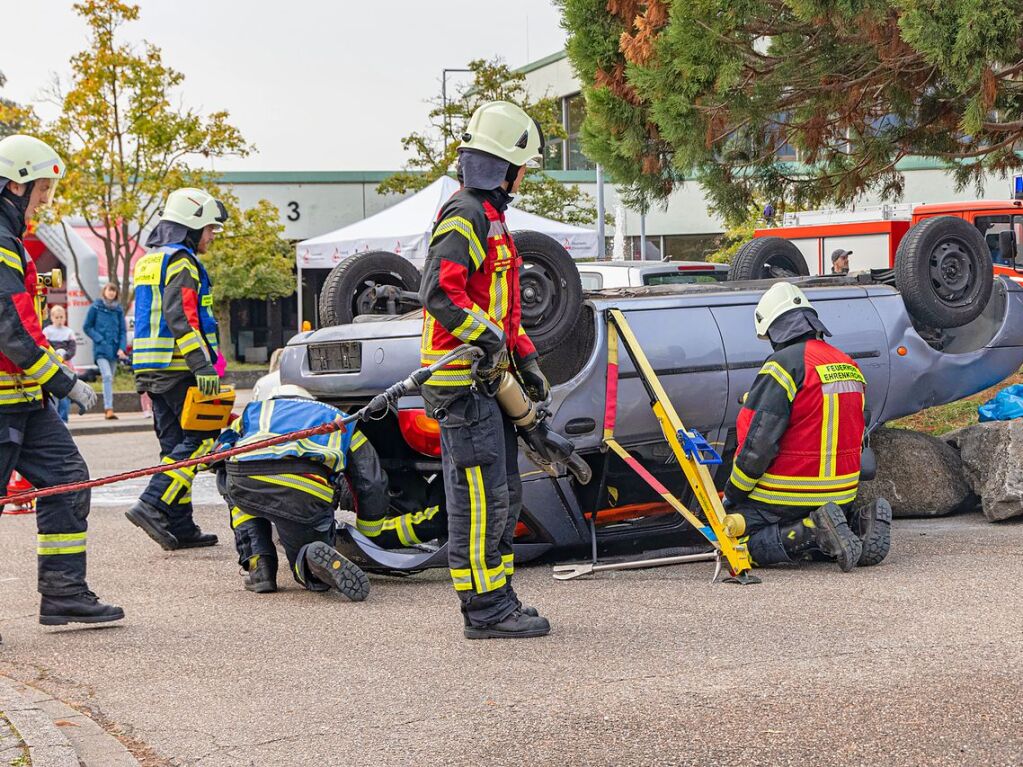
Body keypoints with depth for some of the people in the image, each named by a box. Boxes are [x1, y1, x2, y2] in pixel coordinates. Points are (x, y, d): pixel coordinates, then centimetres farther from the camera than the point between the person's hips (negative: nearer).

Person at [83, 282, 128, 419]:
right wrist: (99, 340, -8)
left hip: (114, 349, 4)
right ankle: (109, 408, -24)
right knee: (107, 376, -19)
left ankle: (107, 409, 14)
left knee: (110, 379, 8)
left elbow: (123, 330, 9)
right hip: (101, 349, -4)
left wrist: (122, 348, -4)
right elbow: (87, 327, 3)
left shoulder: (118, 309, 9)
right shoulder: (96, 307, 0)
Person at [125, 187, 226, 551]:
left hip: (153, 369, 10)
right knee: (202, 439, -8)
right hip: (179, 370, -10)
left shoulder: (149, 261, 21)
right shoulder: (181, 261, -10)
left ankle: (180, 527, 7)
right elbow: (181, 317, -21)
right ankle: (152, 505, -18)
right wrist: (203, 365, -26)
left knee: (176, 443, 9)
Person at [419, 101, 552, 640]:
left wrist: (524, 358, 20)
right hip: (463, 380, -11)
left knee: (502, 495, 15)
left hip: (487, 381, 11)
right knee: (480, 496, -8)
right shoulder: (465, 217, -13)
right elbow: (439, 293, -25)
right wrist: (489, 336, -23)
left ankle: (497, 599, 23)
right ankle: (485, 610, -5)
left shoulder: (489, 218, 22)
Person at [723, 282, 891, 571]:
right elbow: (855, 440, 19)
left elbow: (757, 443, -19)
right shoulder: (849, 366, 11)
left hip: (786, 497, -8)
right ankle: (861, 528, 0)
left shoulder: (784, 365, -16)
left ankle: (811, 533, -23)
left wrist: (733, 495, -7)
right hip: (842, 493, 8)